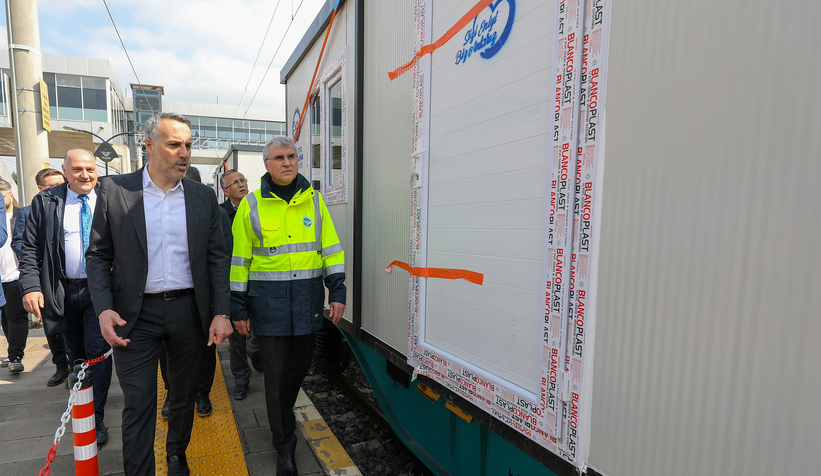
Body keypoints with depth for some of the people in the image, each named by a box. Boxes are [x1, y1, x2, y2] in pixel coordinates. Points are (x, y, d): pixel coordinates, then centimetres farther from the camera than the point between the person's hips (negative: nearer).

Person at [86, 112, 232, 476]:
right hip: (136, 315, -2)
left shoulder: (204, 197, 3)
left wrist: (221, 313, -5)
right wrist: (103, 309, -11)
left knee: (184, 395, 18)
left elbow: (217, 258, 3)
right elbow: (98, 255, 2)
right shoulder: (115, 190, -1)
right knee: (137, 405, 3)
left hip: (189, 311, 2)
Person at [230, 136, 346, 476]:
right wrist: (239, 307, 2)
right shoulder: (251, 205, 0)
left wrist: (337, 291, -1)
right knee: (276, 372, 3)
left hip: (308, 297, 2)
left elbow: (331, 248, 6)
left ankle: (283, 413, 44)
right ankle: (284, 445, 20)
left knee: (300, 363, 15)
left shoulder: (313, 200, 5)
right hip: (268, 298, -2)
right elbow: (240, 259, 3)